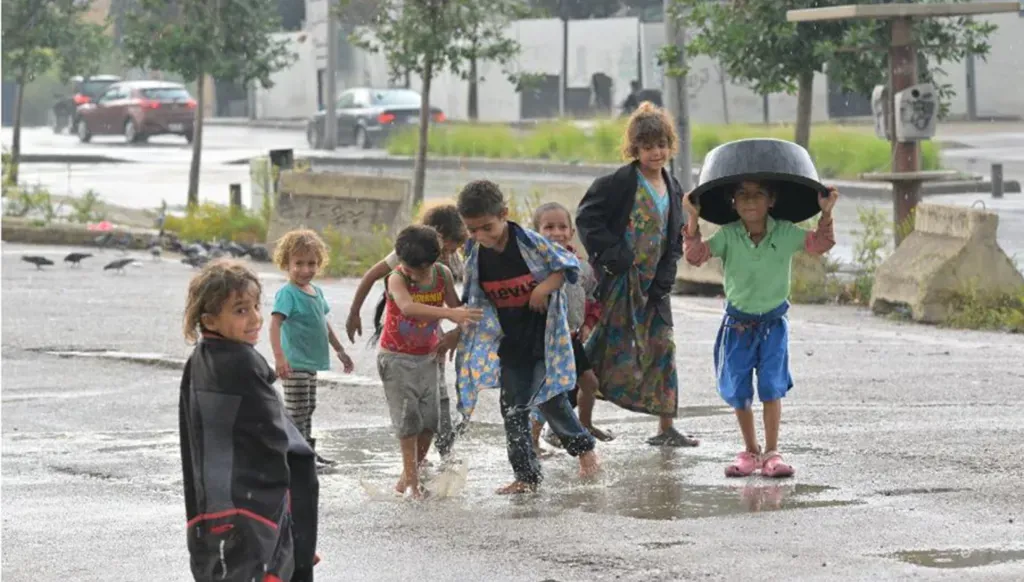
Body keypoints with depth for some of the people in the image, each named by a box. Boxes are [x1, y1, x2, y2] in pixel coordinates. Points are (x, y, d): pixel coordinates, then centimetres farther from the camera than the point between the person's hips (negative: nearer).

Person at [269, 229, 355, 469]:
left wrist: (340, 351, 29)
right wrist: (279, 357, -39)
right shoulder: (287, 293, -17)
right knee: (297, 413, -7)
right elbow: (275, 324, -28)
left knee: (309, 409, 18)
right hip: (294, 365, -9)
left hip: (311, 363, 9)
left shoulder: (316, 292, 10)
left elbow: (323, 324, 23)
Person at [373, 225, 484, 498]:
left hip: (427, 357, 4)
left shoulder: (443, 275, -8)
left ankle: (407, 478, 18)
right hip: (397, 358, -4)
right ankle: (412, 481, -4)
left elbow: (456, 306, 9)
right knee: (408, 419, -9)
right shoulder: (397, 279, -23)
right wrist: (449, 313, -54)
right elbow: (408, 307, -44)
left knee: (430, 419, 2)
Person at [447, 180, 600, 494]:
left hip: (544, 336, -5)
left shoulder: (529, 242, -16)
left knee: (550, 399, -7)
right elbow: (474, 301, 11)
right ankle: (526, 476, 8)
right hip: (510, 343, 5)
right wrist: (457, 333, 4)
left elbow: (569, 265, -7)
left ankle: (583, 446, 19)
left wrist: (545, 287, -21)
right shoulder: (475, 255, -2)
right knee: (512, 407, 2)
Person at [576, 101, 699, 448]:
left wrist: (665, 276, 2)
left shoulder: (672, 189, 10)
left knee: (662, 348, 6)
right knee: (612, 349, -6)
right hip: (620, 278, -7)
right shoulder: (620, 183, -11)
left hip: (653, 283, 7)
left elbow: (675, 239, 15)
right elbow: (586, 216, -12)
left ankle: (666, 428, 12)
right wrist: (610, 253, -17)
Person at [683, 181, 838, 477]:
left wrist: (826, 213, -21)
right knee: (737, 391, 4)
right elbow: (696, 255, -18)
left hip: (773, 323, 0)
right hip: (738, 323, 0)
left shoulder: (785, 233, -8)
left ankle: (771, 452, 3)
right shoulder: (728, 236, -11)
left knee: (772, 386, -8)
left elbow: (820, 244, -7)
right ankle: (750, 451, 22)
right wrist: (693, 219, -28)